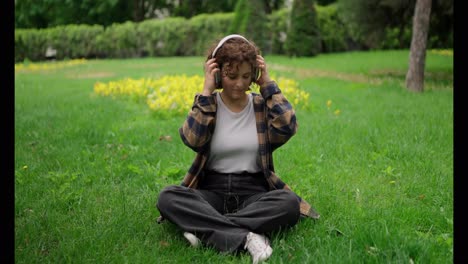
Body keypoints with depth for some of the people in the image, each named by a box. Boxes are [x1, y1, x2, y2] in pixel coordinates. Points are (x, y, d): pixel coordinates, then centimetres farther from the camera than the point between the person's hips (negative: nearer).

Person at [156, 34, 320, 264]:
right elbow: (193, 140, -16)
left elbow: (287, 129, -15)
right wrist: (207, 90, -13)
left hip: (254, 192, 0)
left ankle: (205, 229, -27)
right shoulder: (207, 105, 3)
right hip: (212, 191, 0)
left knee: (289, 202, -32)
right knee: (167, 197, -29)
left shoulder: (262, 105, 5)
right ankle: (246, 238, -35)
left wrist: (268, 84, -9)